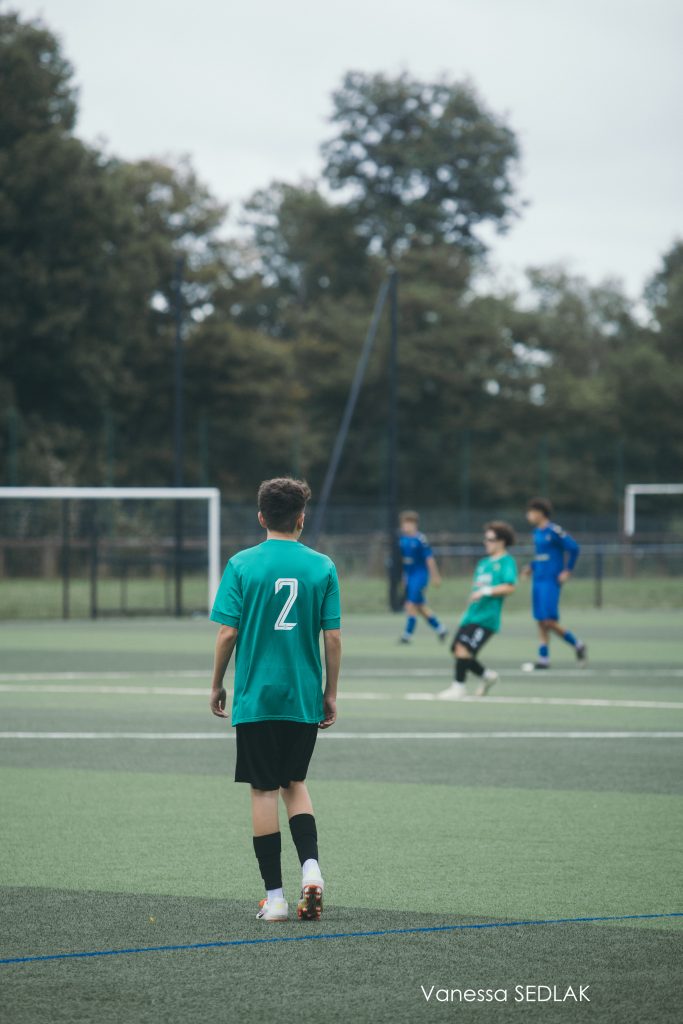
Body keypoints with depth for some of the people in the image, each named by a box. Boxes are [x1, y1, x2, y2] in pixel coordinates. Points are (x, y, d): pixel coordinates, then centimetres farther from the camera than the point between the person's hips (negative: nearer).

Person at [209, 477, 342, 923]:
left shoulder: (242, 565, -5)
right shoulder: (322, 567, -1)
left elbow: (227, 633, -7)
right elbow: (333, 638, -1)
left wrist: (217, 685, 6)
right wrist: (330, 694, 8)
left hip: (256, 698, -2)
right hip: (305, 699, 2)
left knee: (264, 790, 4)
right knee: (295, 783, 18)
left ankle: (275, 896, 4)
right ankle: (310, 867, -3)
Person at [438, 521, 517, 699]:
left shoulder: (506, 562, -4)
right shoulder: (483, 562, 20)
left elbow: (509, 587, -16)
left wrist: (486, 591, -21)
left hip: (486, 617, -8)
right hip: (471, 614, 8)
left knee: (463, 647, -18)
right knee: (458, 649, 5)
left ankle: (459, 685, -8)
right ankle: (487, 675, 24)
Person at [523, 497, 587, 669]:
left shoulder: (554, 531, -13)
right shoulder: (537, 532, 13)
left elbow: (574, 548, -14)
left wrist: (568, 571, -13)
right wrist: (531, 567, 12)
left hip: (551, 581, -8)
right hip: (538, 581, 8)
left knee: (549, 621, -11)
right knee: (541, 622, 6)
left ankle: (578, 645, 7)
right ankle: (543, 659, 9)